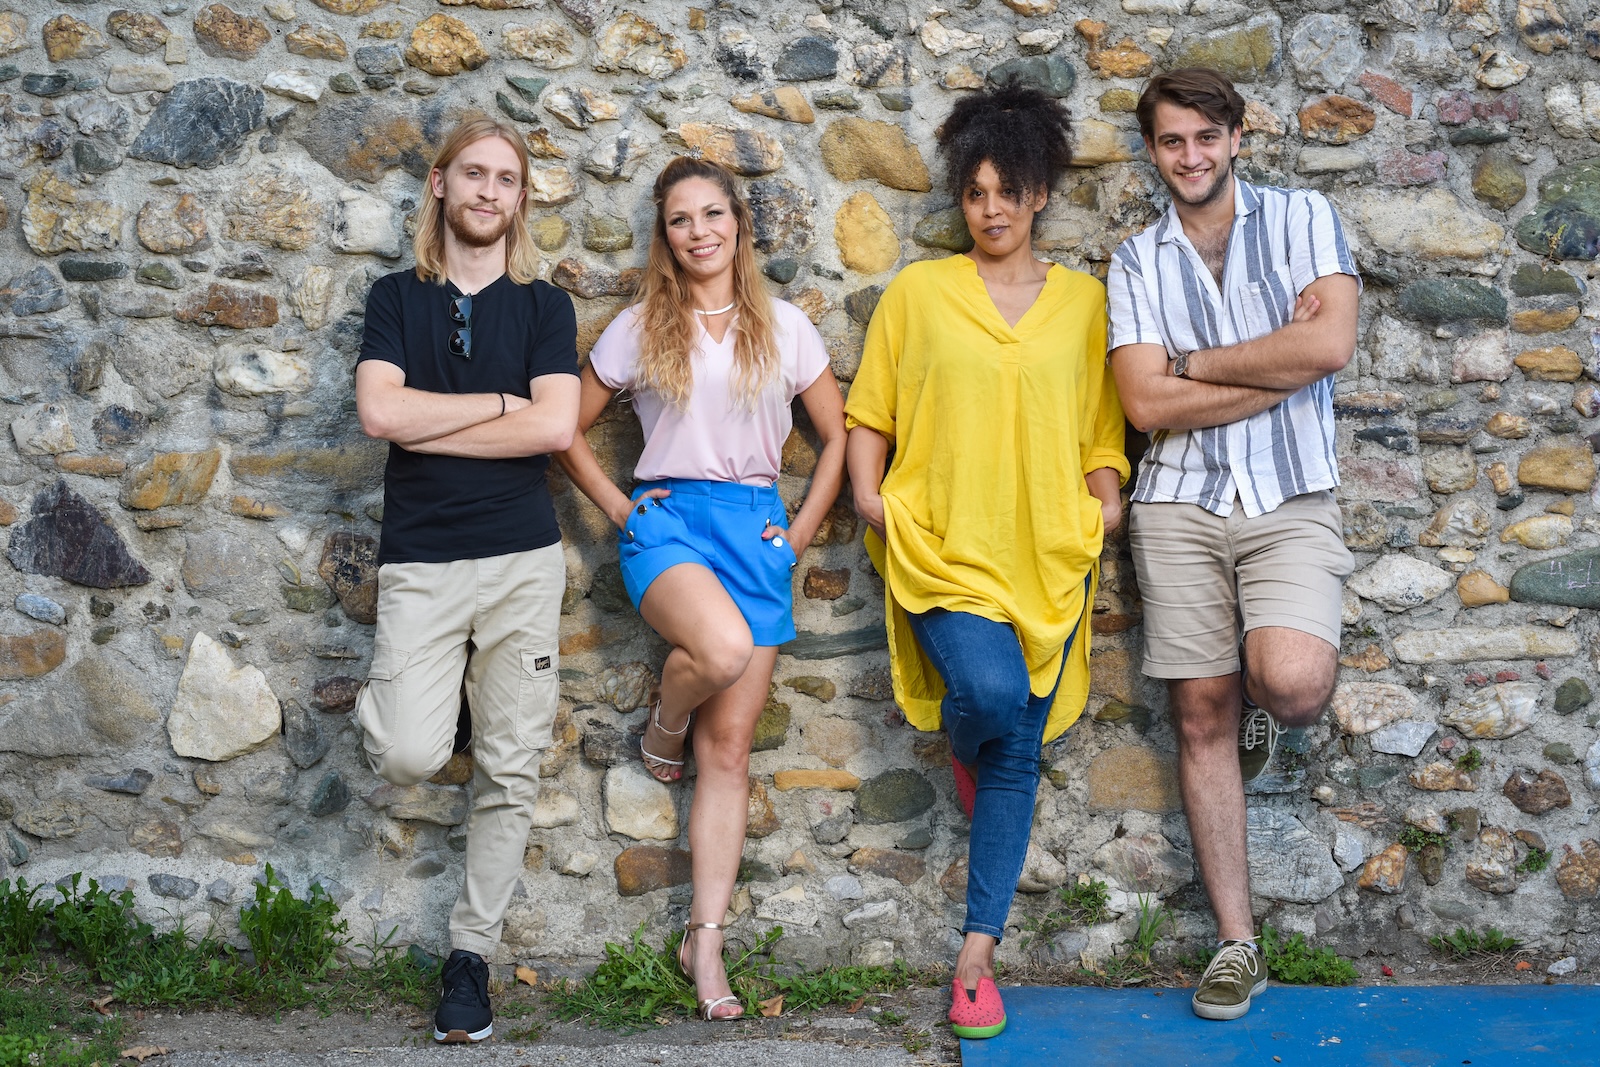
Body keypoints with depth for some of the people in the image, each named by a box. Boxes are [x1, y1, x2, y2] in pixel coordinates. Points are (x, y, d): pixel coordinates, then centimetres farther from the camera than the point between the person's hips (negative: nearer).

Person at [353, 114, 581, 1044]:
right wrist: (497, 402, -4)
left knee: (510, 772, 3)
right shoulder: (397, 298, 10)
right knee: (411, 758, -18)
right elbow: (380, 411, -7)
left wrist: (429, 427, -6)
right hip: (422, 559, -1)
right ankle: (391, 699, 19)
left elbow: (555, 425, -7)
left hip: (523, 558, 1)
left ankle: (472, 952, 18)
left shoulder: (544, 305, 8)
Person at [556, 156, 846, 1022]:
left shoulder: (784, 327, 9)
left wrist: (802, 529, 5)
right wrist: (616, 506, 0)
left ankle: (704, 942, 4)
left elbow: (837, 436, 13)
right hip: (666, 517, -2)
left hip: (755, 526, 2)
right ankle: (663, 722, 3)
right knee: (723, 647, -35)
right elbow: (568, 426, 11)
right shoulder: (639, 329, 7)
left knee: (730, 747, -1)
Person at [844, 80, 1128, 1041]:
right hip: (942, 545, -2)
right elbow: (870, 410, 10)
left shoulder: (1083, 300, 11)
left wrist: (1107, 492, -2)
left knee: (1020, 753, 2)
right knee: (992, 693, -27)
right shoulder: (918, 290, 7)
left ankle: (978, 953, 12)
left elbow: (1103, 423, 16)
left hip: (1047, 553, 2)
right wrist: (868, 490, -5)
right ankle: (962, 747, 14)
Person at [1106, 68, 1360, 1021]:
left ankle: (1263, 712, 15)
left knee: (1292, 682, -26)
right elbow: (1149, 403, -3)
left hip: (1293, 501, -2)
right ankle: (1238, 945, 13)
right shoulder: (1137, 263, 10)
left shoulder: (1300, 218, 6)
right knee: (1201, 717, 2)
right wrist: (1279, 365, -6)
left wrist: (1196, 361, -3)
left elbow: (1332, 344, -10)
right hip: (1182, 504, 2)